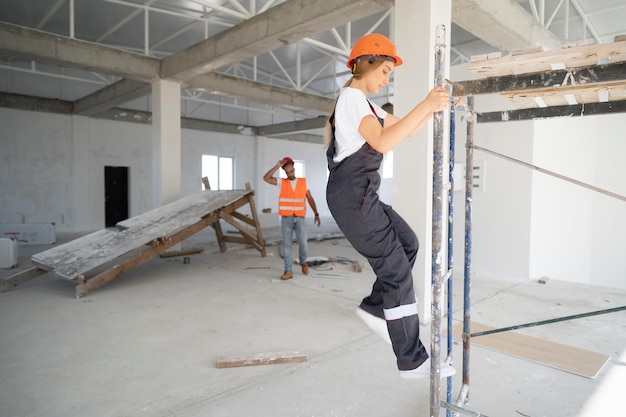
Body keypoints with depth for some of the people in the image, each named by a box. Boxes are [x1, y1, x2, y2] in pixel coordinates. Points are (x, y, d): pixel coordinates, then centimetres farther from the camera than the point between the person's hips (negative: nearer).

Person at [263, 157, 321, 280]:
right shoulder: (282, 182, 2)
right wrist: (278, 166, -13)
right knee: (287, 244, 0)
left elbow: (310, 199, 8)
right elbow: (266, 178, -12)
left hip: (300, 218, 0)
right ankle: (288, 271, 5)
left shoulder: (303, 182, 5)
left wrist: (316, 214, 1)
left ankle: (303, 262, 26)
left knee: (302, 243, -3)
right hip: (286, 219, 0)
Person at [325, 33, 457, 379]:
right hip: (352, 196, -10)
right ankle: (413, 361, 5)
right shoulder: (352, 97, -9)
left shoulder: (364, 103, 22)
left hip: (360, 195, 10)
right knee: (396, 270, -6)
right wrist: (424, 105, -27)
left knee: (408, 244, 14)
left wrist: (435, 107, 10)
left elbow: (407, 129, 23)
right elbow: (383, 142, -26)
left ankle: (375, 307, 19)